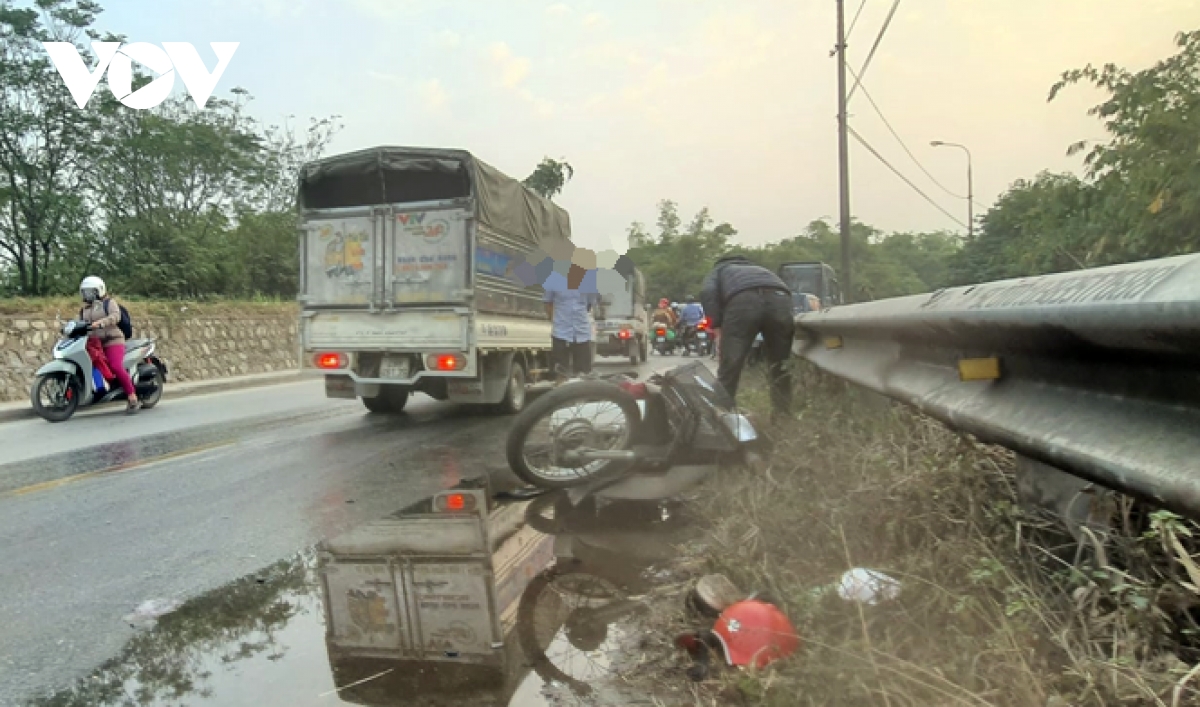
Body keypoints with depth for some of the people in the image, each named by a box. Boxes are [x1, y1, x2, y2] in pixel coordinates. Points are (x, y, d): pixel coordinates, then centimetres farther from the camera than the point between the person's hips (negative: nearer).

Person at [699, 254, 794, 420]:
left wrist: (717, 328, 8)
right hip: (780, 298, 4)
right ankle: (784, 418, 23)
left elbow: (707, 293, 10)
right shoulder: (759, 269, 48)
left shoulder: (718, 270, 36)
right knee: (781, 368, 20)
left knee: (729, 368, 5)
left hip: (743, 299, -4)